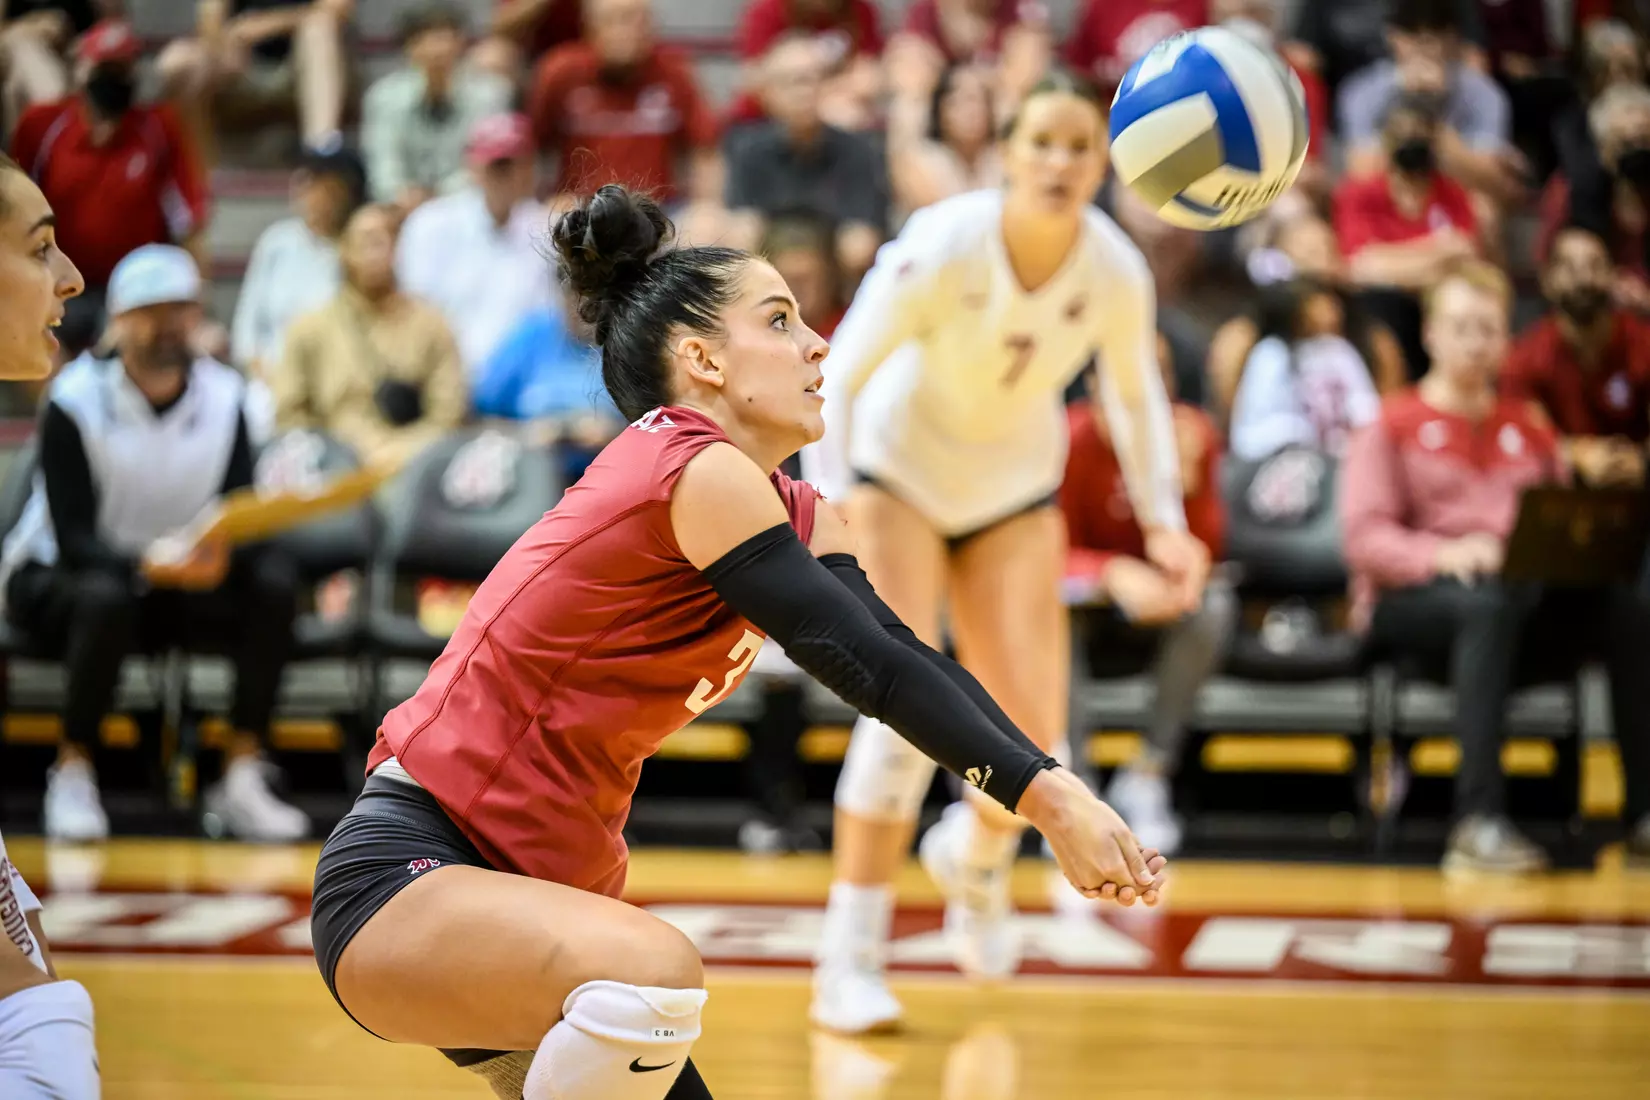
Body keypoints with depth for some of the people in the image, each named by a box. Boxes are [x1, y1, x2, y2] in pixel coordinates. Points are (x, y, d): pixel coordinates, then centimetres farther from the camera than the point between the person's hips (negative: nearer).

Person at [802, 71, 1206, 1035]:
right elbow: (838, 377, -22)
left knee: (1035, 744, -5)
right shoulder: (942, 249, -28)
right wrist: (833, 497, -35)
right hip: (898, 475, -3)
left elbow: (1134, 392, 1)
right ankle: (850, 958, -12)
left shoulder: (1117, 272, -18)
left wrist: (1163, 519, -7)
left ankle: (976, 858, 32)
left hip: (1014, 493, 3)